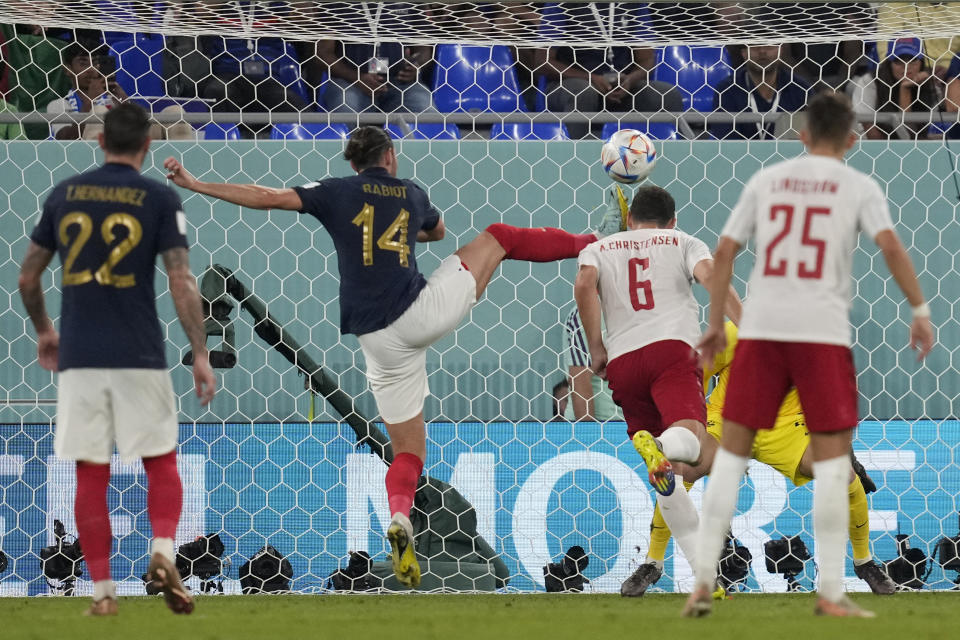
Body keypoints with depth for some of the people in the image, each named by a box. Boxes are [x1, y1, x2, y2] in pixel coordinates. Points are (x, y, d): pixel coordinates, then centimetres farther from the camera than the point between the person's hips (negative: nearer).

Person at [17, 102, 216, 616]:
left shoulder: (64, 194, 7)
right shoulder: (159, 199, -2)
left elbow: (28, 277, 12)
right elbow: (181, 282, -9)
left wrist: (42, 330, 29)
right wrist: (200, 354, -4)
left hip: (78, 358, 2)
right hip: (140, 357, -2)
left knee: (90, 476, 6)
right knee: (161, 464, 10)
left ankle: (102, 590, 4)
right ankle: (163, 551, -13)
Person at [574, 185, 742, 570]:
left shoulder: (599, 249, 26)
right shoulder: (684, 243, 22)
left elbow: (584, 285, 4)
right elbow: (708, 274, 0)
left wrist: (597, 350, 8)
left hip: (622, 360, 3)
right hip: (673, 346, -3)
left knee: (666, 473, 10)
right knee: (691, 441, -24)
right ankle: (660, 447, -59)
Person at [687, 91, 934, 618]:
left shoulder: (766, 180, 12)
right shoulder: (858, 187, 5)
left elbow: (724, 252, 9)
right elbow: (890, 246, -10)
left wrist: (715, 325, 15)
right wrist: (920, 310, -4)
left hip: (760, 329, 2)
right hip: (823, 332, -2)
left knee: (731, 451, 9)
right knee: (832, 458, 2)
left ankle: (703, 580, 5)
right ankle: (830, 592, -3)